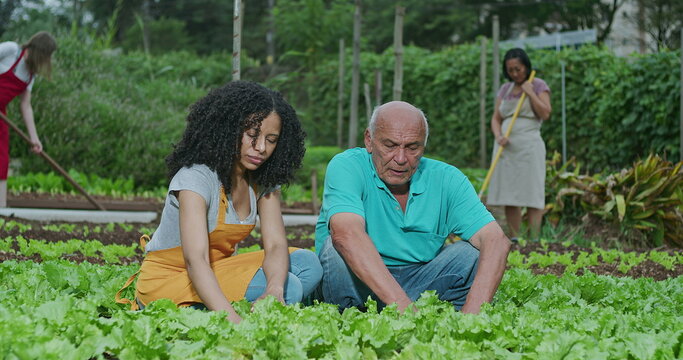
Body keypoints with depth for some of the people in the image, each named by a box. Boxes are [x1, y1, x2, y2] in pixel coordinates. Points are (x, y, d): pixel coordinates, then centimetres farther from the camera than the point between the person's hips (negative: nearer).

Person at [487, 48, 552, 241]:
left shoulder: (538, 86, 3)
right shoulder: (505, 89, 15)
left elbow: (545, 114, -8)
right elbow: (496, 119, 12)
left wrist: (530, 92, -10)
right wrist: (498, 136, -7)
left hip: (528, 145, -5)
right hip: (506, 147, 5)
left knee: (531, 194, -8)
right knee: (508, 195, 2)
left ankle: (534, 241, -9)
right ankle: (514, 240, 8)